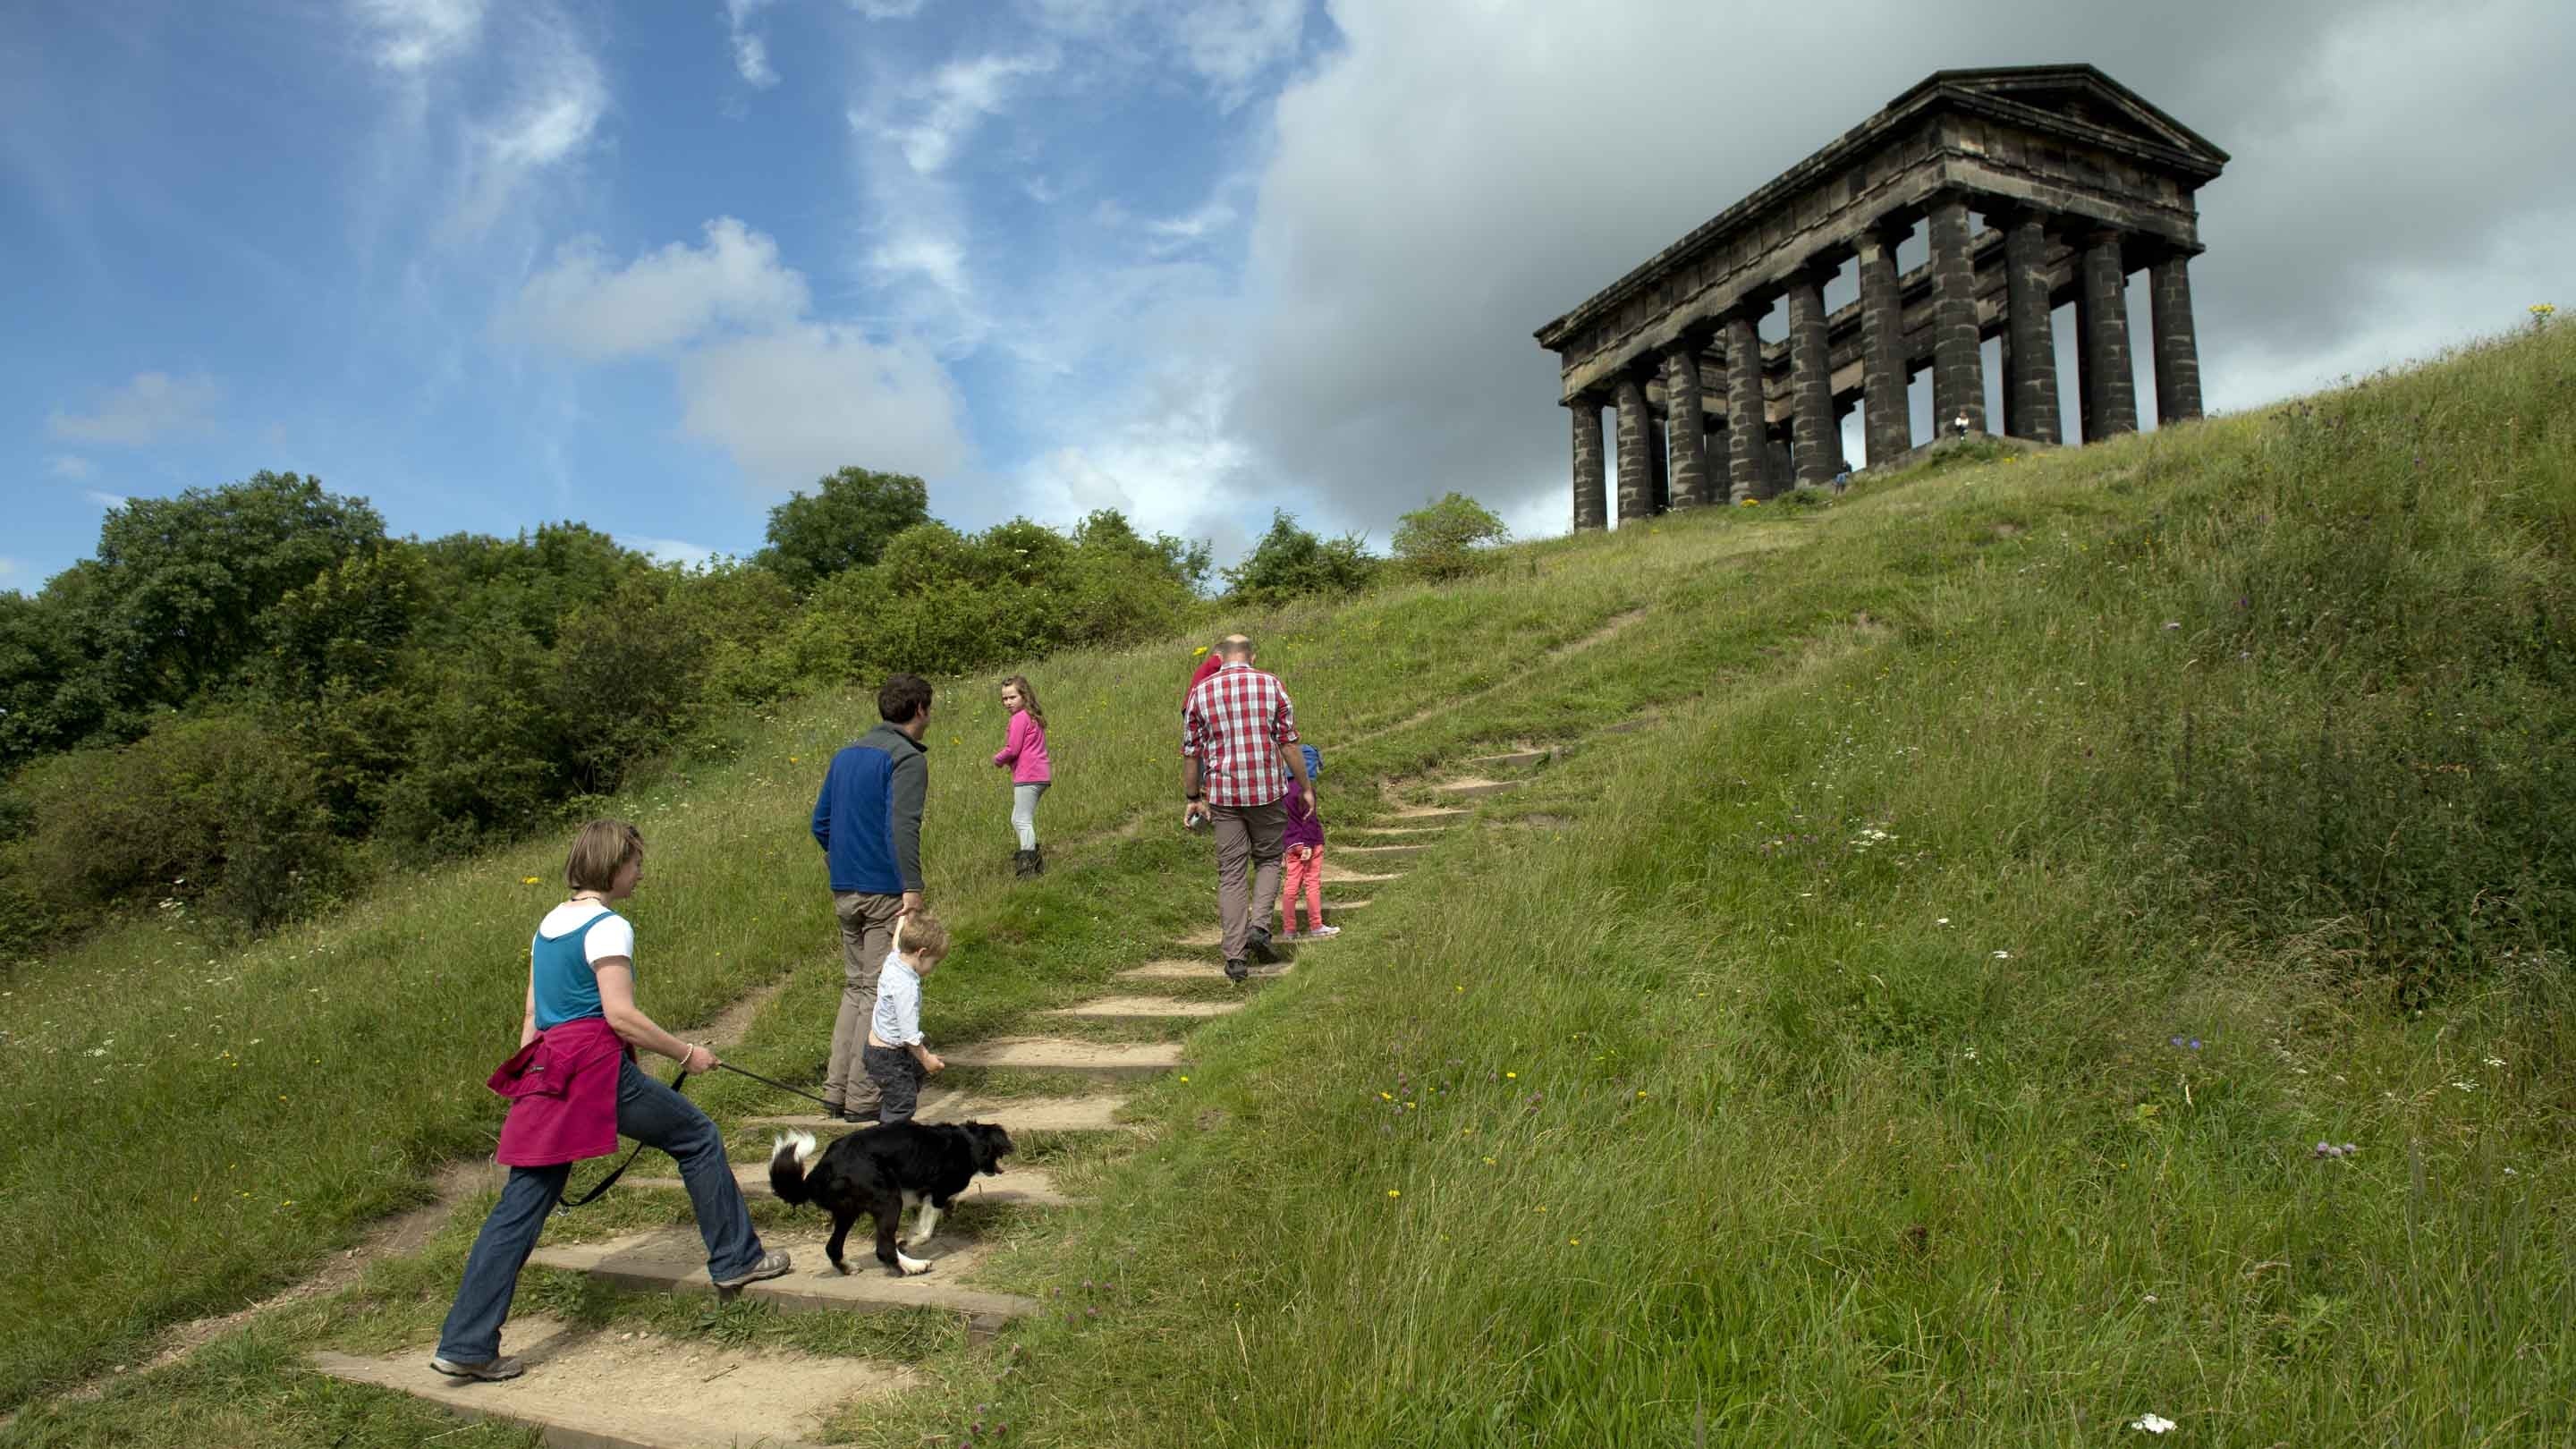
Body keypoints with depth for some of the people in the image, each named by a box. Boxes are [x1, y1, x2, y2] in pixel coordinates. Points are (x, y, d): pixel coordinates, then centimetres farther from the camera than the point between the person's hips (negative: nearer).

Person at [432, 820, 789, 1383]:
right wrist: (686, 1053, -6)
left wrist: (534, 1081, 24)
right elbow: (620, 1016, -16)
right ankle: (736, 1258, 18)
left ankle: (465, 1346, 9)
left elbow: (532, 1015, 19)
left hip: (546, 1073, 8)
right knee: (697, 1137, 10)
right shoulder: (608, 927, -9)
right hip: (597, 1066, -8)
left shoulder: (548, 925, 17)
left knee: (518, 1209, 8)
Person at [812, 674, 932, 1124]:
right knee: (879, 992, -1)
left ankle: (836, 1090, 17)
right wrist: (912, 888, -23)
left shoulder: (845, 756, 15)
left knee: (854, 987, 17)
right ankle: (862, 1099, 2)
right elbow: (902, 825, -22)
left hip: (845, 891, 8)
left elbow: (820, 823, 17)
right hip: (884, 892, -8)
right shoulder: (907, 759, -10)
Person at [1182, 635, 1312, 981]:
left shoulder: (1201, 692, 3)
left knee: (1231, 872, 6)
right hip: (1268, 790, -1)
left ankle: (1235, 957, 3)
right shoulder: (1271, 684, -1)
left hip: (1223, 793, 1)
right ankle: (1260, 924, -3)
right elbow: (1289, 742, -1)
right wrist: (1306, 786, 8)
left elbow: (1191, 752, 5)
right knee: (1268, 859, 18)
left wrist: (1191, 798, 15)